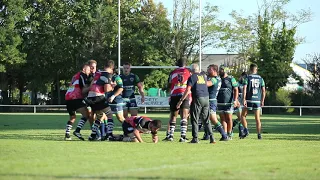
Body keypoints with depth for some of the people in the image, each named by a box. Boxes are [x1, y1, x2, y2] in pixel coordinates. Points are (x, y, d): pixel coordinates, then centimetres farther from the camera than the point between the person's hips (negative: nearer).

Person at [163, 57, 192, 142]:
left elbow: (169, 85, 13)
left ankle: (170, 135, 10)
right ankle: (183, 136, -13)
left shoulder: (173, 72, 9)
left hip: (174, 96, 2)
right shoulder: (188, 72, 4)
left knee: (173, 117, 11)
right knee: (184, 117, -3)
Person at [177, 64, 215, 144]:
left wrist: (181, 100, -8)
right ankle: (211, 137, 2)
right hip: (206, 98, 5)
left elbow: (188, 90, -10)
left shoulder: (192, 77, -3)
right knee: (206, 120, 10)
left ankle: (195, 138, -2)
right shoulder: (204, 76, 13)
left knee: (195, 119, 2)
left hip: (197, 99, -5)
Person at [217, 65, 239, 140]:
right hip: (220, 102, 5)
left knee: (228, 118, -1)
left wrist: (235, 100, -12)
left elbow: (236, 90, -3)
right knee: (222, 119, 1)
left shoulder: (231, 79, -1)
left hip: (229, 102, -5)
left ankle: (229, 134, 7)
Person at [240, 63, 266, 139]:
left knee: (243, 115, 11)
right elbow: (263, 91, 6)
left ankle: (246, 130, -6)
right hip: (257, 101, 3)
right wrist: (262, 101, 14)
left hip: (249, 100, -3)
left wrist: (244, 99, -12)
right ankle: (259, 134, 4)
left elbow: (244, 88, -12)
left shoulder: (247, 78, -2)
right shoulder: (260, 78, 6)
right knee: (257, 118, 7)